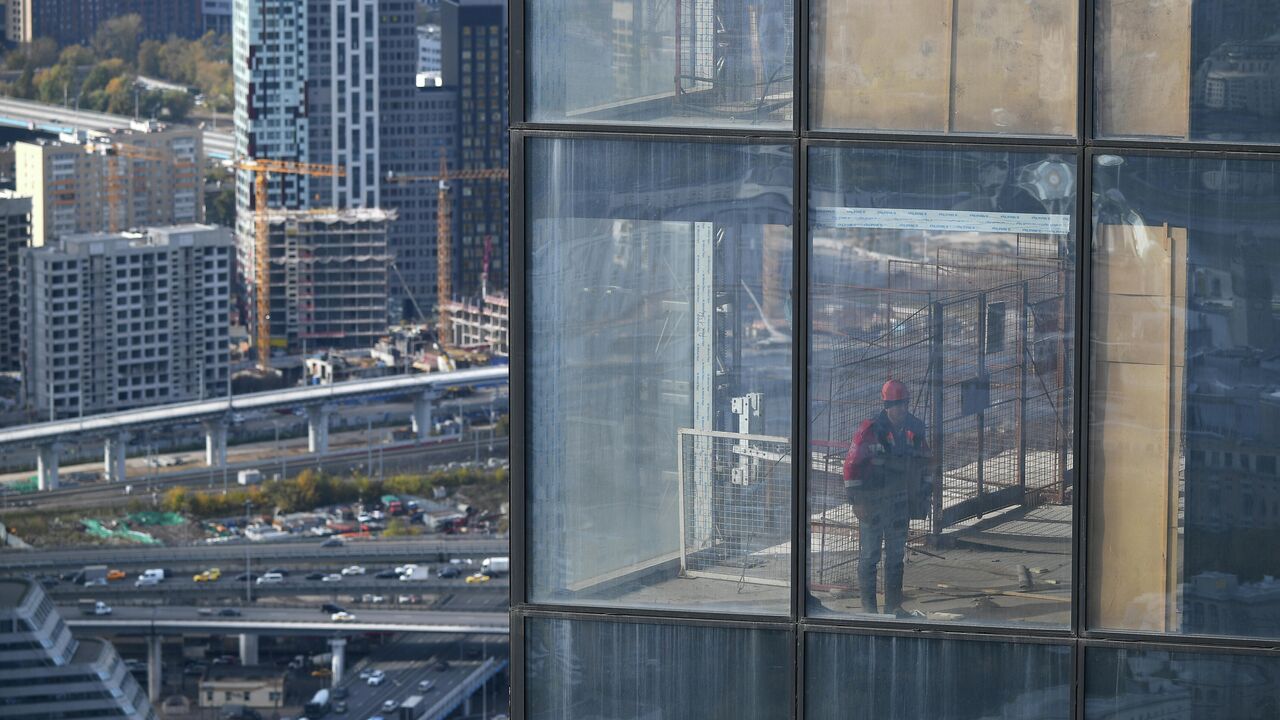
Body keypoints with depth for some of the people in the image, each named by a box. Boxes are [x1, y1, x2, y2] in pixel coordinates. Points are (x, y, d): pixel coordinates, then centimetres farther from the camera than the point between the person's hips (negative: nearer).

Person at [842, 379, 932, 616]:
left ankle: (894, 604, 18)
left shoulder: (914, 431, 4)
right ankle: (868, 604, 10)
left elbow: (924, 463, 16)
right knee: (869, 554, 3)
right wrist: (855, 500, -14)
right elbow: (852, 464, -13)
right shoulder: (869, 431, -14)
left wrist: (924, 495, 14)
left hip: (900, 503, 5)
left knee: (896, 555, 11)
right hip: (871, 502, -5)